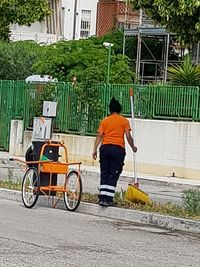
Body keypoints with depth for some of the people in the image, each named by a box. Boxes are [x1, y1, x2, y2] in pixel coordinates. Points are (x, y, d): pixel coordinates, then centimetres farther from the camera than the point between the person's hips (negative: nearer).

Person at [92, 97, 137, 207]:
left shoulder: (105, 121, 11)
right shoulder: (124, 121, 5)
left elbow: (99, 136, 4)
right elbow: (128, 136, 0)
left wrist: (95, 150, 2)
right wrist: (133, 147, 15)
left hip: (105, 147, 2)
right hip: (118, 148, -2)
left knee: (104, 174, 8)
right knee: (113, 175, 0)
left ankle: (102, 198, 2)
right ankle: (108, 199, -6)